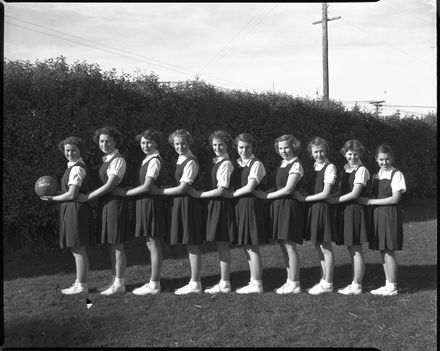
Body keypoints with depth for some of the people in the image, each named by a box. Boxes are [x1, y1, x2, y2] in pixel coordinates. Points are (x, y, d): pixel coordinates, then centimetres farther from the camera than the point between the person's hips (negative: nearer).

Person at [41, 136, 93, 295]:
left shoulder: (77, 169, -16)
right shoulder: (76, 167, 15)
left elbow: (72, 194, -19)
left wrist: (52, 198, -7)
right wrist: (55, 194, 12)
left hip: (75, 209, -10)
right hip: (71, 210, 10)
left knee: (78, 249, -3)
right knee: (77, 249, 15)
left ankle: (81, 285, 4)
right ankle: (80, 282, 24)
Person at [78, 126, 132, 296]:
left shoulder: (118, 160, -13)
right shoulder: (106, 160, 14)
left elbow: (110, 185, -17)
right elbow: (104, 183, 14)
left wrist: (87, 197, -14)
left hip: (115, 203, -9)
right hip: (106, 204, 9)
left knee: (117, 245, -1)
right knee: (111, 245, 13)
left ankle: (119, 284, 8)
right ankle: (115, 281, 23)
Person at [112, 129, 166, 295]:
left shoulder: (154, 160, -14)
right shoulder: (148, 160, 14)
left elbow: (146, 187, -19)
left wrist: (125, 193, -13)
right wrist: (126, 191, 7)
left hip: (151, 204, -9)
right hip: (145, 204, 9)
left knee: (153, 244, -2)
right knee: (152, 245, 13)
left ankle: (154, 285, 6)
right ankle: (154, 282, 22)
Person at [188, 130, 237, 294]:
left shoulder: (225, 164, -15)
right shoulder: (218, 162, 13)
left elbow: (221, 190, -18)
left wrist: (199, 194, -13)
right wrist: (199, 192, 7)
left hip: (221, 205, -9)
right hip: (216, 205, 9)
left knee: (222, 246, -1)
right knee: (222, 246, 13)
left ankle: (224, 284, 8)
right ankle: (223, 281, 22)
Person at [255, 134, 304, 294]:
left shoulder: (296, 166, -10)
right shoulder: (282, 164, 15)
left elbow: (287, 190, -15)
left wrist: (266, 196, -11)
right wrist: (265, 194, 4)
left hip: (289, 207, -8)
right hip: (279, 207, 8)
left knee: (289, 245, -4)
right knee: (283, 246, 10)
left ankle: (294, 284, 4)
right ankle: (289, 280, 19)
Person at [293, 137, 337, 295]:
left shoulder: (330, 167, -11)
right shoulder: (314, 166, 12)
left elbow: (325, 193, -15)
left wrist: (304, 198, -13)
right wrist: (302, 196, 2)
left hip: (322, 209, -8)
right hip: (312, 209, 8)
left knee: (325, 247, 1)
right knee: (319, 247, 14)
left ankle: (327, 284, 10)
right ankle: (324, 279, 25)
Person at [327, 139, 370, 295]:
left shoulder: (361, 170, -11)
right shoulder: (344, 169, 13)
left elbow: (354, 194, -16)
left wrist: (335, 200, -13)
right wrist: (331, 197, 3)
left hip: (355, 210, -8)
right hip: (344, 210, 8)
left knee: (356, 250, -1)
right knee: (351, 250, 13)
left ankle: (357, 286, 7)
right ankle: (355, 283, 22)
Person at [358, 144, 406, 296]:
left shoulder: (396, 174, -7)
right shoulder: (376, 176, 14)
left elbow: (395, 198, -13)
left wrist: (370, 201, -14)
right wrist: (366, 200, -4)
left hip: (390, 214, -7)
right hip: (377, 215, 7)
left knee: (389, 252, -4)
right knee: (383, 251, 10)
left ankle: (392, 287, 6)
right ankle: (388, 285, 18)